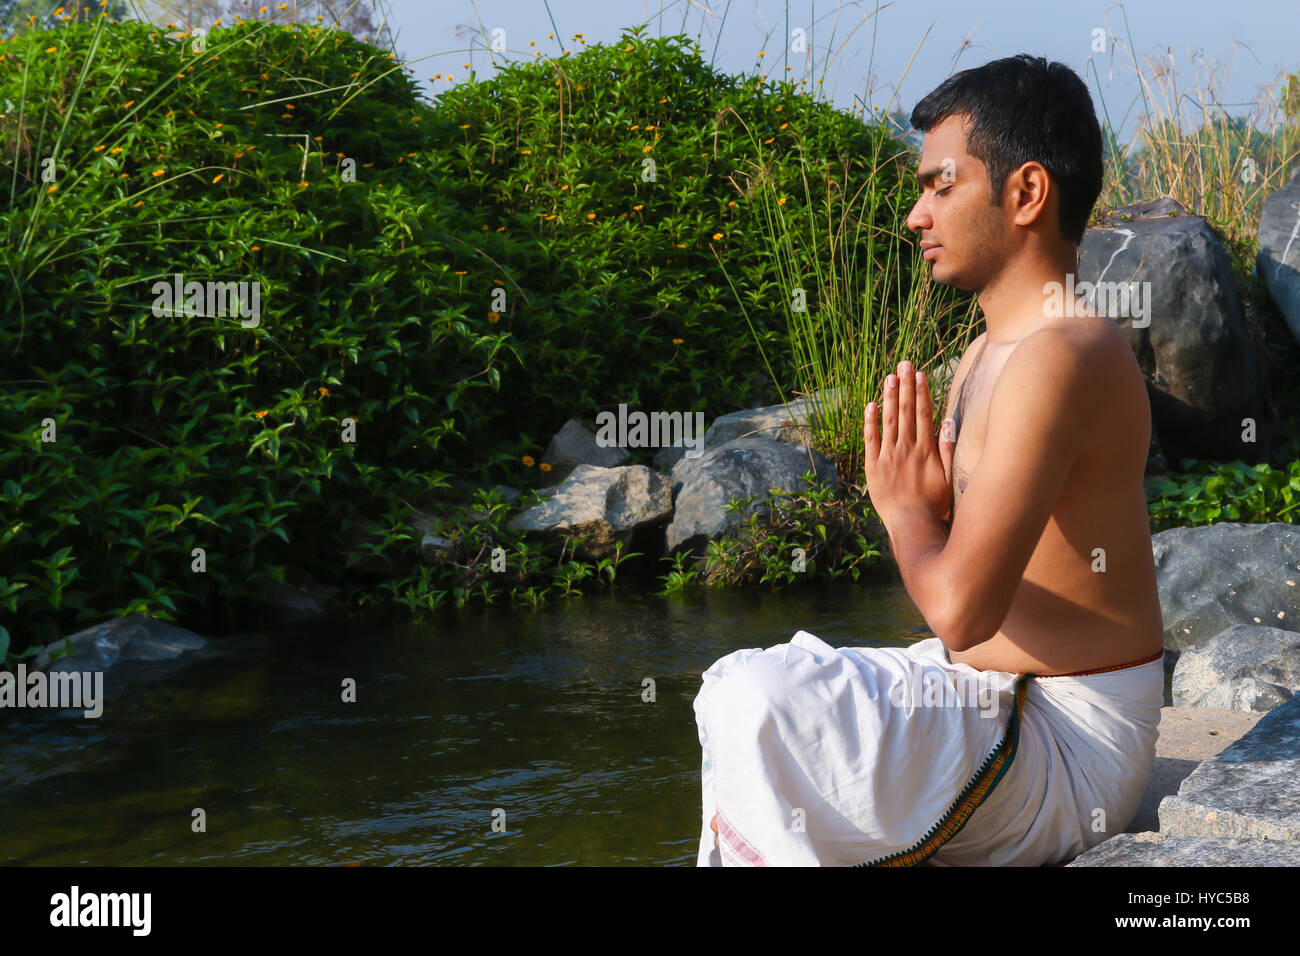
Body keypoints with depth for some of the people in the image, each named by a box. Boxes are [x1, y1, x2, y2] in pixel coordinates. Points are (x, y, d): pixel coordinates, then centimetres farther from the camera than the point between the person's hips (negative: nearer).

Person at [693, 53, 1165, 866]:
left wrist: (904, 508, -10)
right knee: (741, 696, 17)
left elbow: (959, 607, -29)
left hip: (1069, 750, -10)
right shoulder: (987, 353, 11)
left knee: (760, 703, -23)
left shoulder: (1058, 357, -22)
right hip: (999, 703, 11)